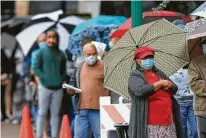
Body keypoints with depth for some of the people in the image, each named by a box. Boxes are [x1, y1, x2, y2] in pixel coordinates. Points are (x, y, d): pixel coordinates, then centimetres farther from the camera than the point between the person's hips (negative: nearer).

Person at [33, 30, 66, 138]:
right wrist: (45, 78, -12)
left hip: (58, 88, 3)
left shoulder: (61, 54, 8)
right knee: (42, 113, 0)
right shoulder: (41, 52, 0)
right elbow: (36, 68, -3)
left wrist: (61, 80, -1)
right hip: (45, 87, -3)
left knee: (55, 113, 8)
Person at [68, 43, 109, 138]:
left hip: (98, 109, -5)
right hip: (81, 109, 5)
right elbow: (73, 82, 28)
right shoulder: (80, 68, 17)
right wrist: (70, 89, 6)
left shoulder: (104, 66, -1)